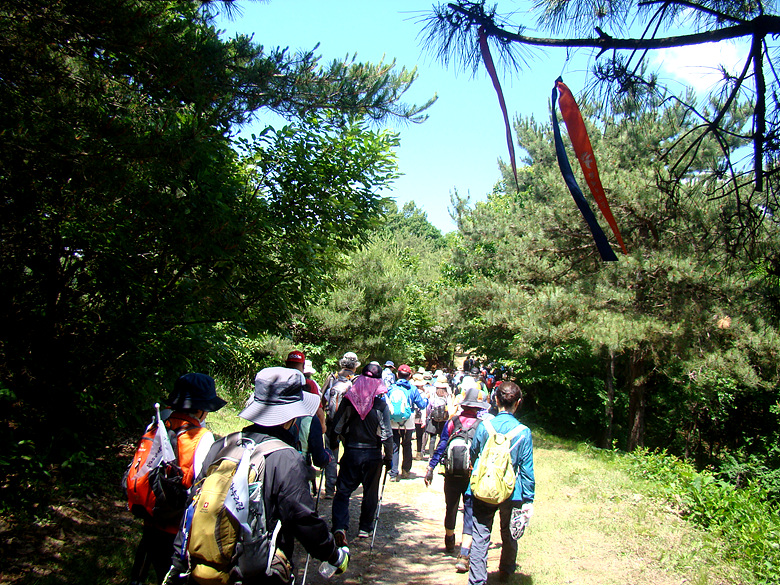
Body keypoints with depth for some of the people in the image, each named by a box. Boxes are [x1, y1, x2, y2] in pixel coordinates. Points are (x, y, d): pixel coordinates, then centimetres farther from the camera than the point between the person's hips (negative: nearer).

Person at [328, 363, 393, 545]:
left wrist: (332, 442, 15)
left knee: (343, 491, 6)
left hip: (351, 452, 1)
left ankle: (339, 527, -11)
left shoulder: (349, 399, -6)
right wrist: (388, 457, 3)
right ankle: (364, 528, 24)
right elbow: (387, 434, -8)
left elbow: (337, 426, -1)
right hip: (373, 454, 0)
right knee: (370, 493, 15)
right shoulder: (381, 404, -10)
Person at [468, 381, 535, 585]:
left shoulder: (484, 426, -7)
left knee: (480, 537, 5)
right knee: (509, 536, 21)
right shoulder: (523, 432, -10)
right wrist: (529, 500, 0)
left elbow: (473, 455, 8)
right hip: (511, 493, 1)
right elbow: (527, 469, -7)